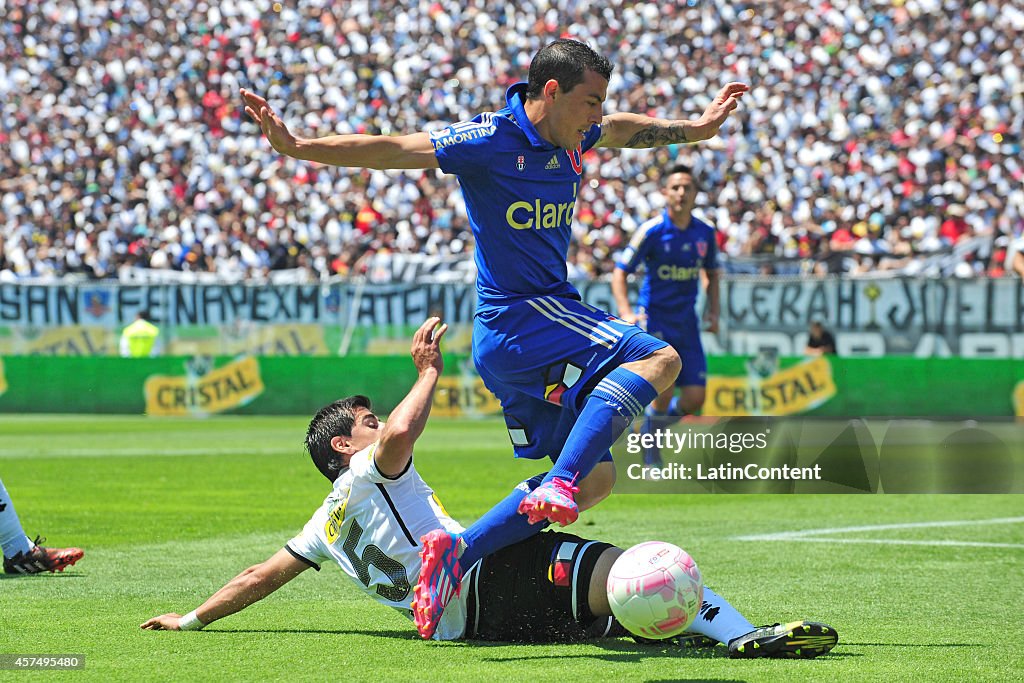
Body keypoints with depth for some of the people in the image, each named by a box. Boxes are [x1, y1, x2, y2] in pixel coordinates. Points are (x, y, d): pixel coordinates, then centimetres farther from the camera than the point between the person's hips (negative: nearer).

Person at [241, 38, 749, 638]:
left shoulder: (570, 138, 10)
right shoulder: (493, 140, -14)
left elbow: (626, 129, 33)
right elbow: (393, 150, -18)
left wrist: (694, 130, 45)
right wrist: (299, 147, -27)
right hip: (518, 319, -9)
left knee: (594, 479, 8)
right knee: (658, 358, -21)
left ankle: (458, 553, 4)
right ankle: (559, 485, -32)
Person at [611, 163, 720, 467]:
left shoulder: (705, 233, 3)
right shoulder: (651, 231, -10)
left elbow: (712, 273, 19)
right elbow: (620, 272, -7)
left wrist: (713, 311, 6)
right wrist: (626, 313, -20)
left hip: (687, 325, 5)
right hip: (654, 321, -5)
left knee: (694, 398, -1)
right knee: (664, 393, -13)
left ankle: (657, 423, 29)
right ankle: (652, 459, 6)